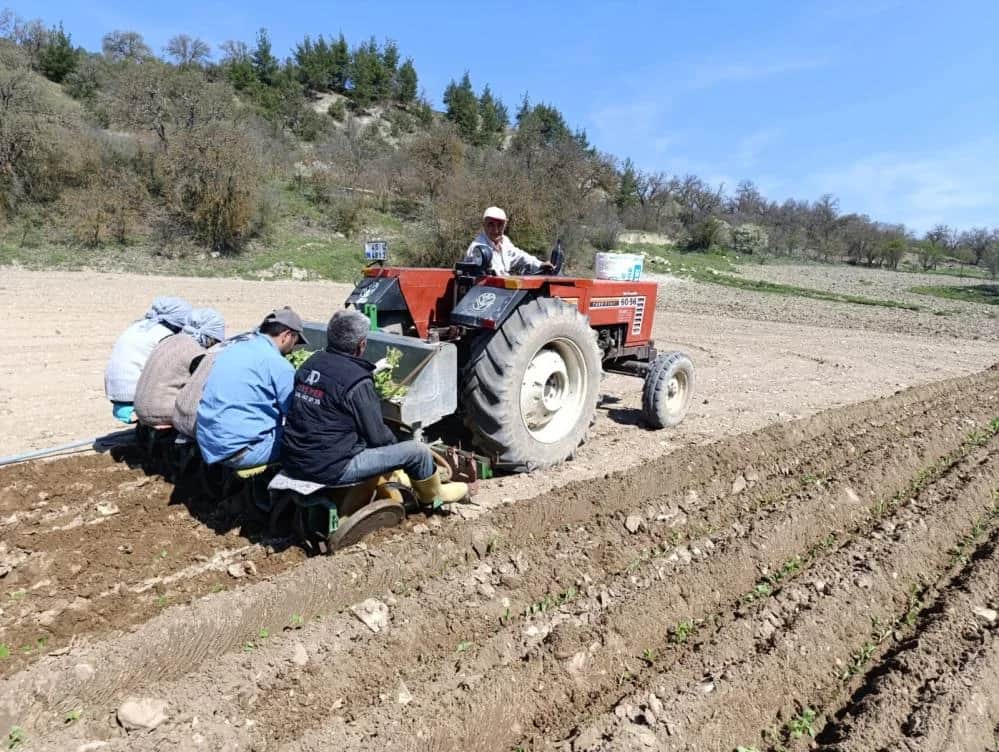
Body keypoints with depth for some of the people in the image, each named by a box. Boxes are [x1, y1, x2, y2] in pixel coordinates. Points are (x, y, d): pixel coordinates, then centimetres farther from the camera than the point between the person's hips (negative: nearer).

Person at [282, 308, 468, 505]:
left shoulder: (311, 362, 2)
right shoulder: (357, 382, -20)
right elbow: (377, 436, -12)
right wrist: (395, 442, 9)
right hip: (331, 469, -8)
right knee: (418, 451, 2)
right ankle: (433, 495, 29)